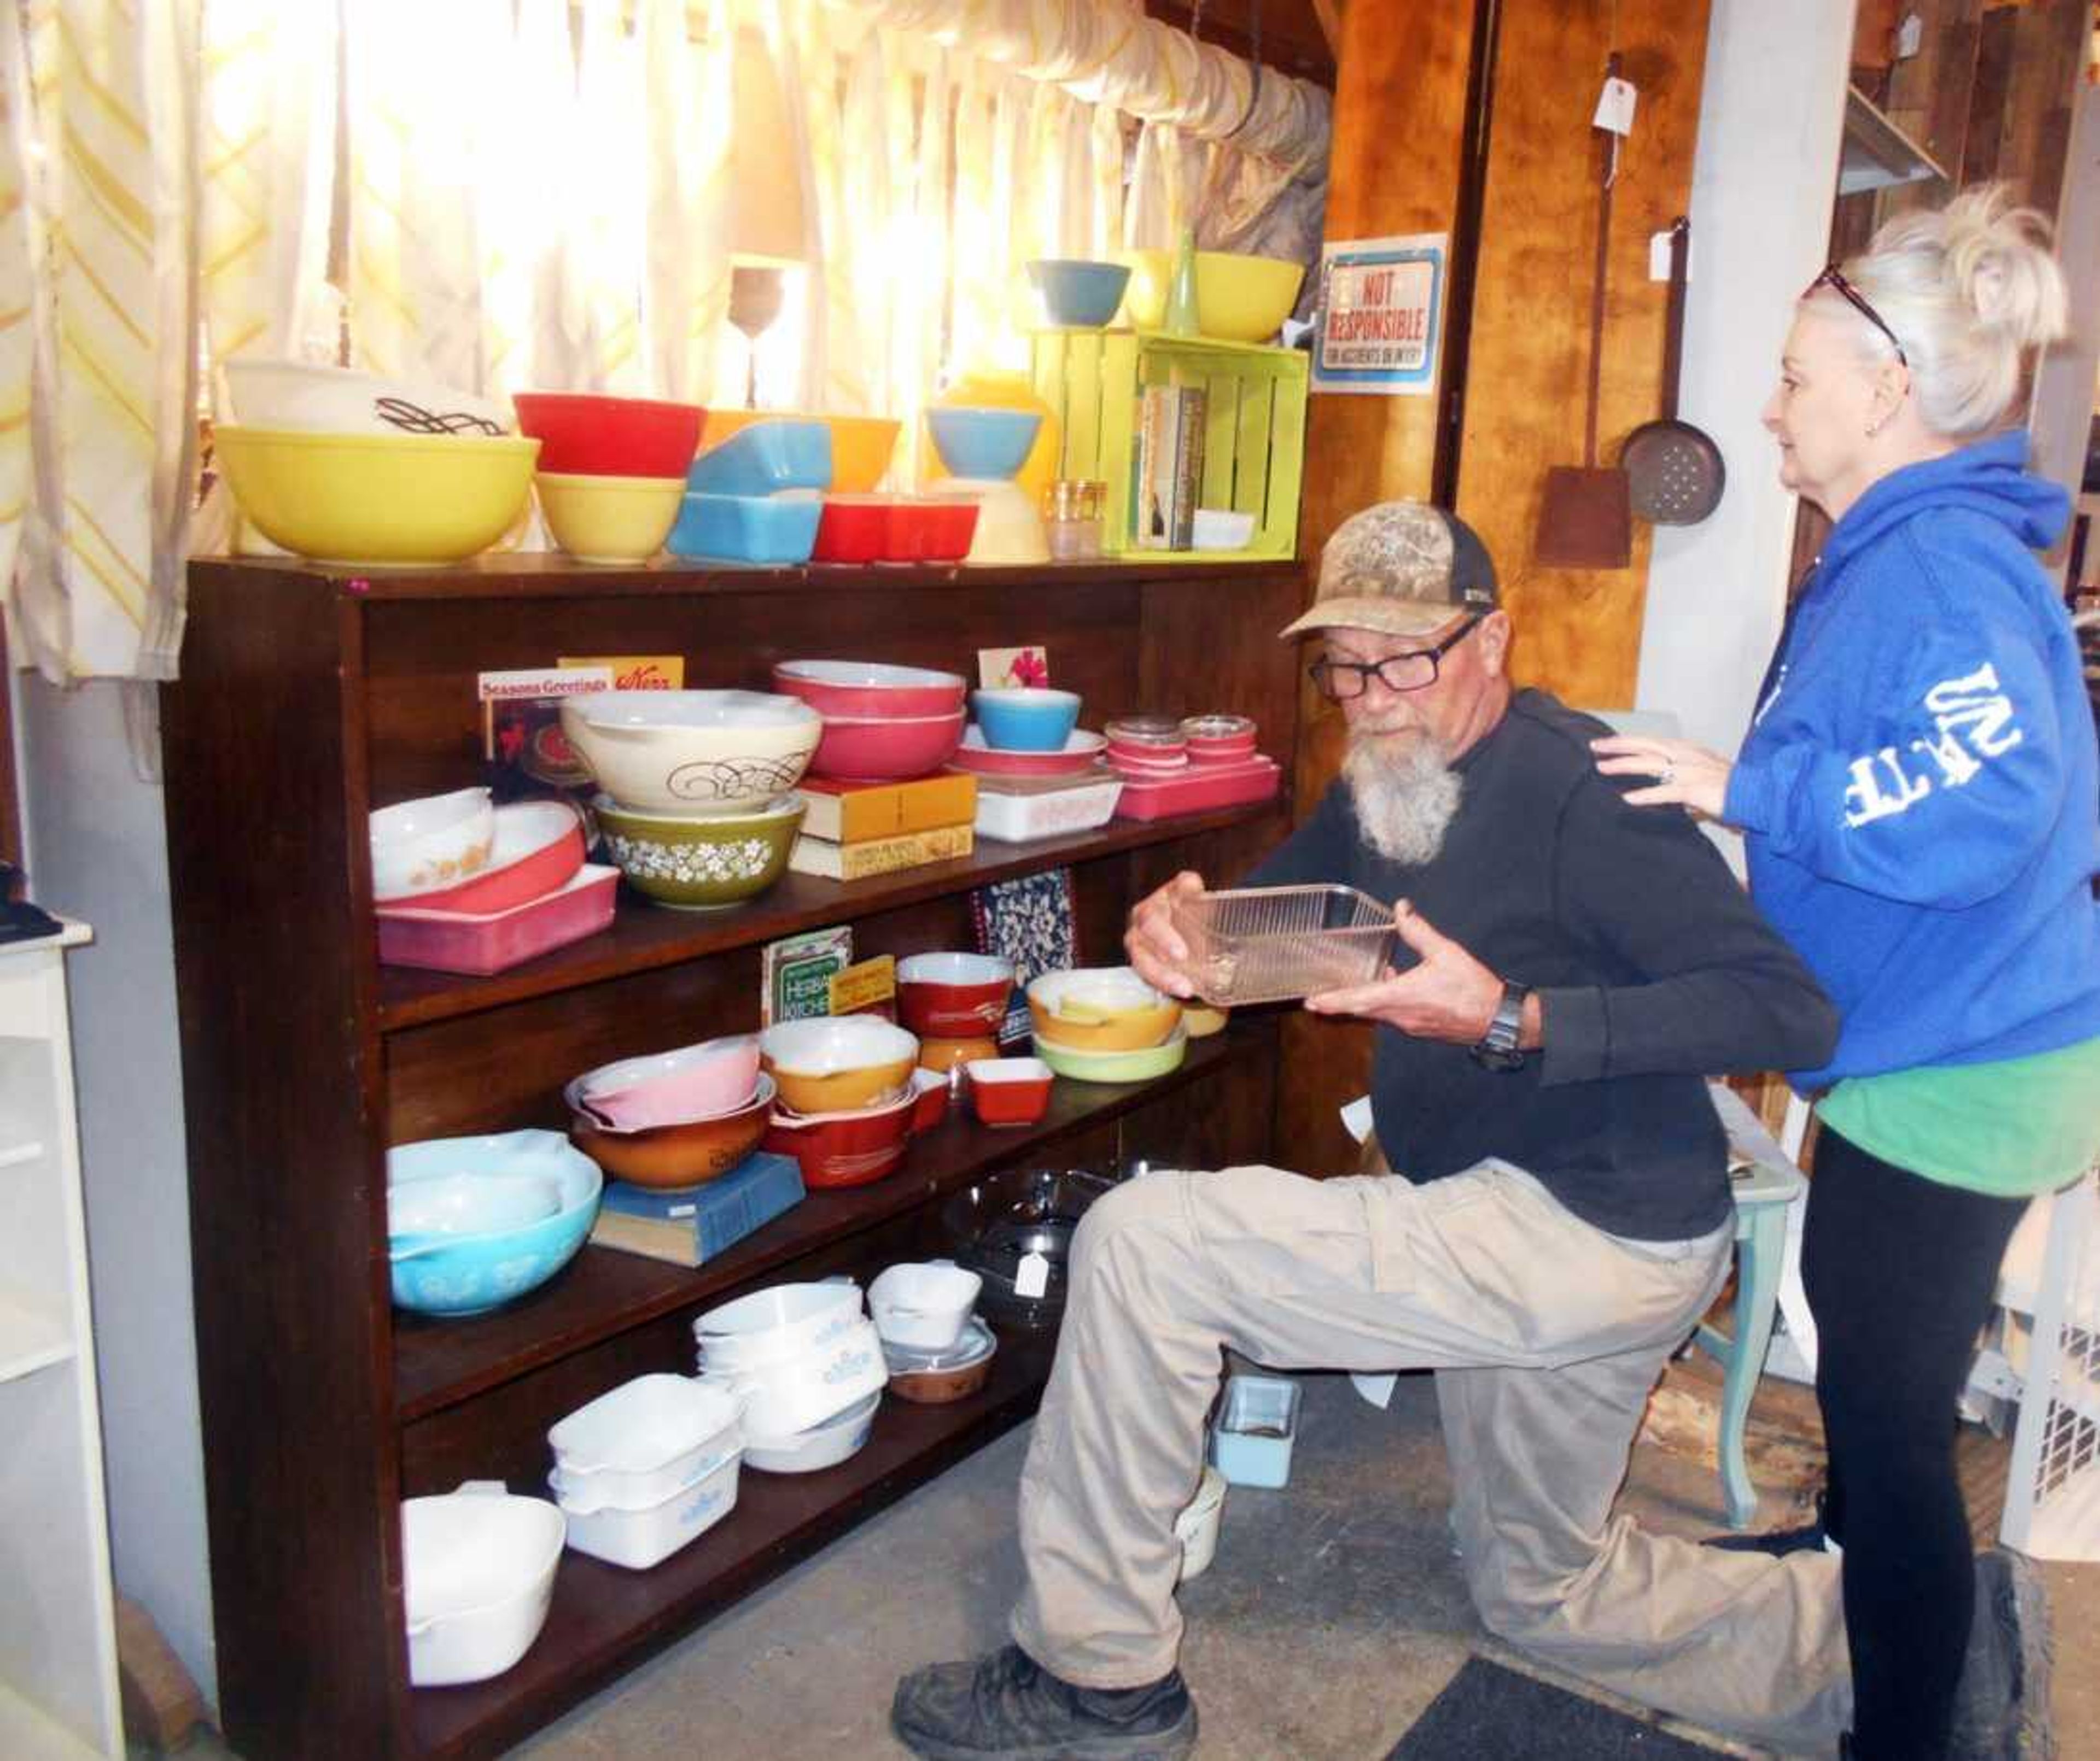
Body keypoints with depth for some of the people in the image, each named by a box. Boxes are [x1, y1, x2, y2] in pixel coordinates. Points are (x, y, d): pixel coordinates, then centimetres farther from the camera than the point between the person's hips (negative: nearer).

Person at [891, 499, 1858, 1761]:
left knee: (1142, 1241, -17)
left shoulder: (1572, 788, -20)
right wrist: (1181, 926, -11)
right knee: (1546, 1593, 27)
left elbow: (1791, 1011, -24)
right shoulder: (1387, 785, 6)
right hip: (1540, 1235, 10)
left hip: (1578, 1236, -10)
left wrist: (1515, 1021, -33)